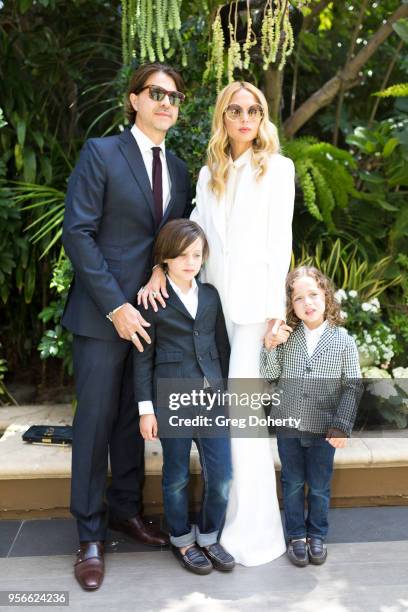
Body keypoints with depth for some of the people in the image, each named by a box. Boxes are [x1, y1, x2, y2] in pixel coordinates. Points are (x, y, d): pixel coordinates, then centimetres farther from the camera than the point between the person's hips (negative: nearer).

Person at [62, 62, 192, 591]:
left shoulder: (178, 169, 13)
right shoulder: (101, 153, -5)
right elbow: (77, 234, -12)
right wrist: (115, 306, -16)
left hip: (153, 310, 5)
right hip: (103, 311, -5)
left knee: (135, 418, 14)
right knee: (96, 420, 2)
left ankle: (126, 509, 32)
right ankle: (90, 535, 18)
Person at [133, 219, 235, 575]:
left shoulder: (211, 295, 9)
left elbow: (222, 346, 13)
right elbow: (143, 357, -3)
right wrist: (146, 408, -5)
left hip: (212, 397, 4)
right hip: (172, 399, -4)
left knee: (221, 476, 4)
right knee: (177, 476, 10)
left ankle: (208, 538, 27)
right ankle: (182, 541, 31)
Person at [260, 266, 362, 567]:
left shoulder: (343, 341, -9)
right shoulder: (286, 338, -4)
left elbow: (352, 387, -6)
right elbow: (269, 374, -5)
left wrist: (342, 425, -13)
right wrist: (271, 345, -19)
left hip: (324, 430, -1)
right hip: (289, 428, 2)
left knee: (319, 486, 14)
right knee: (293, 484, 15)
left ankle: (317, 535, 35)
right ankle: (296, 535, 33)